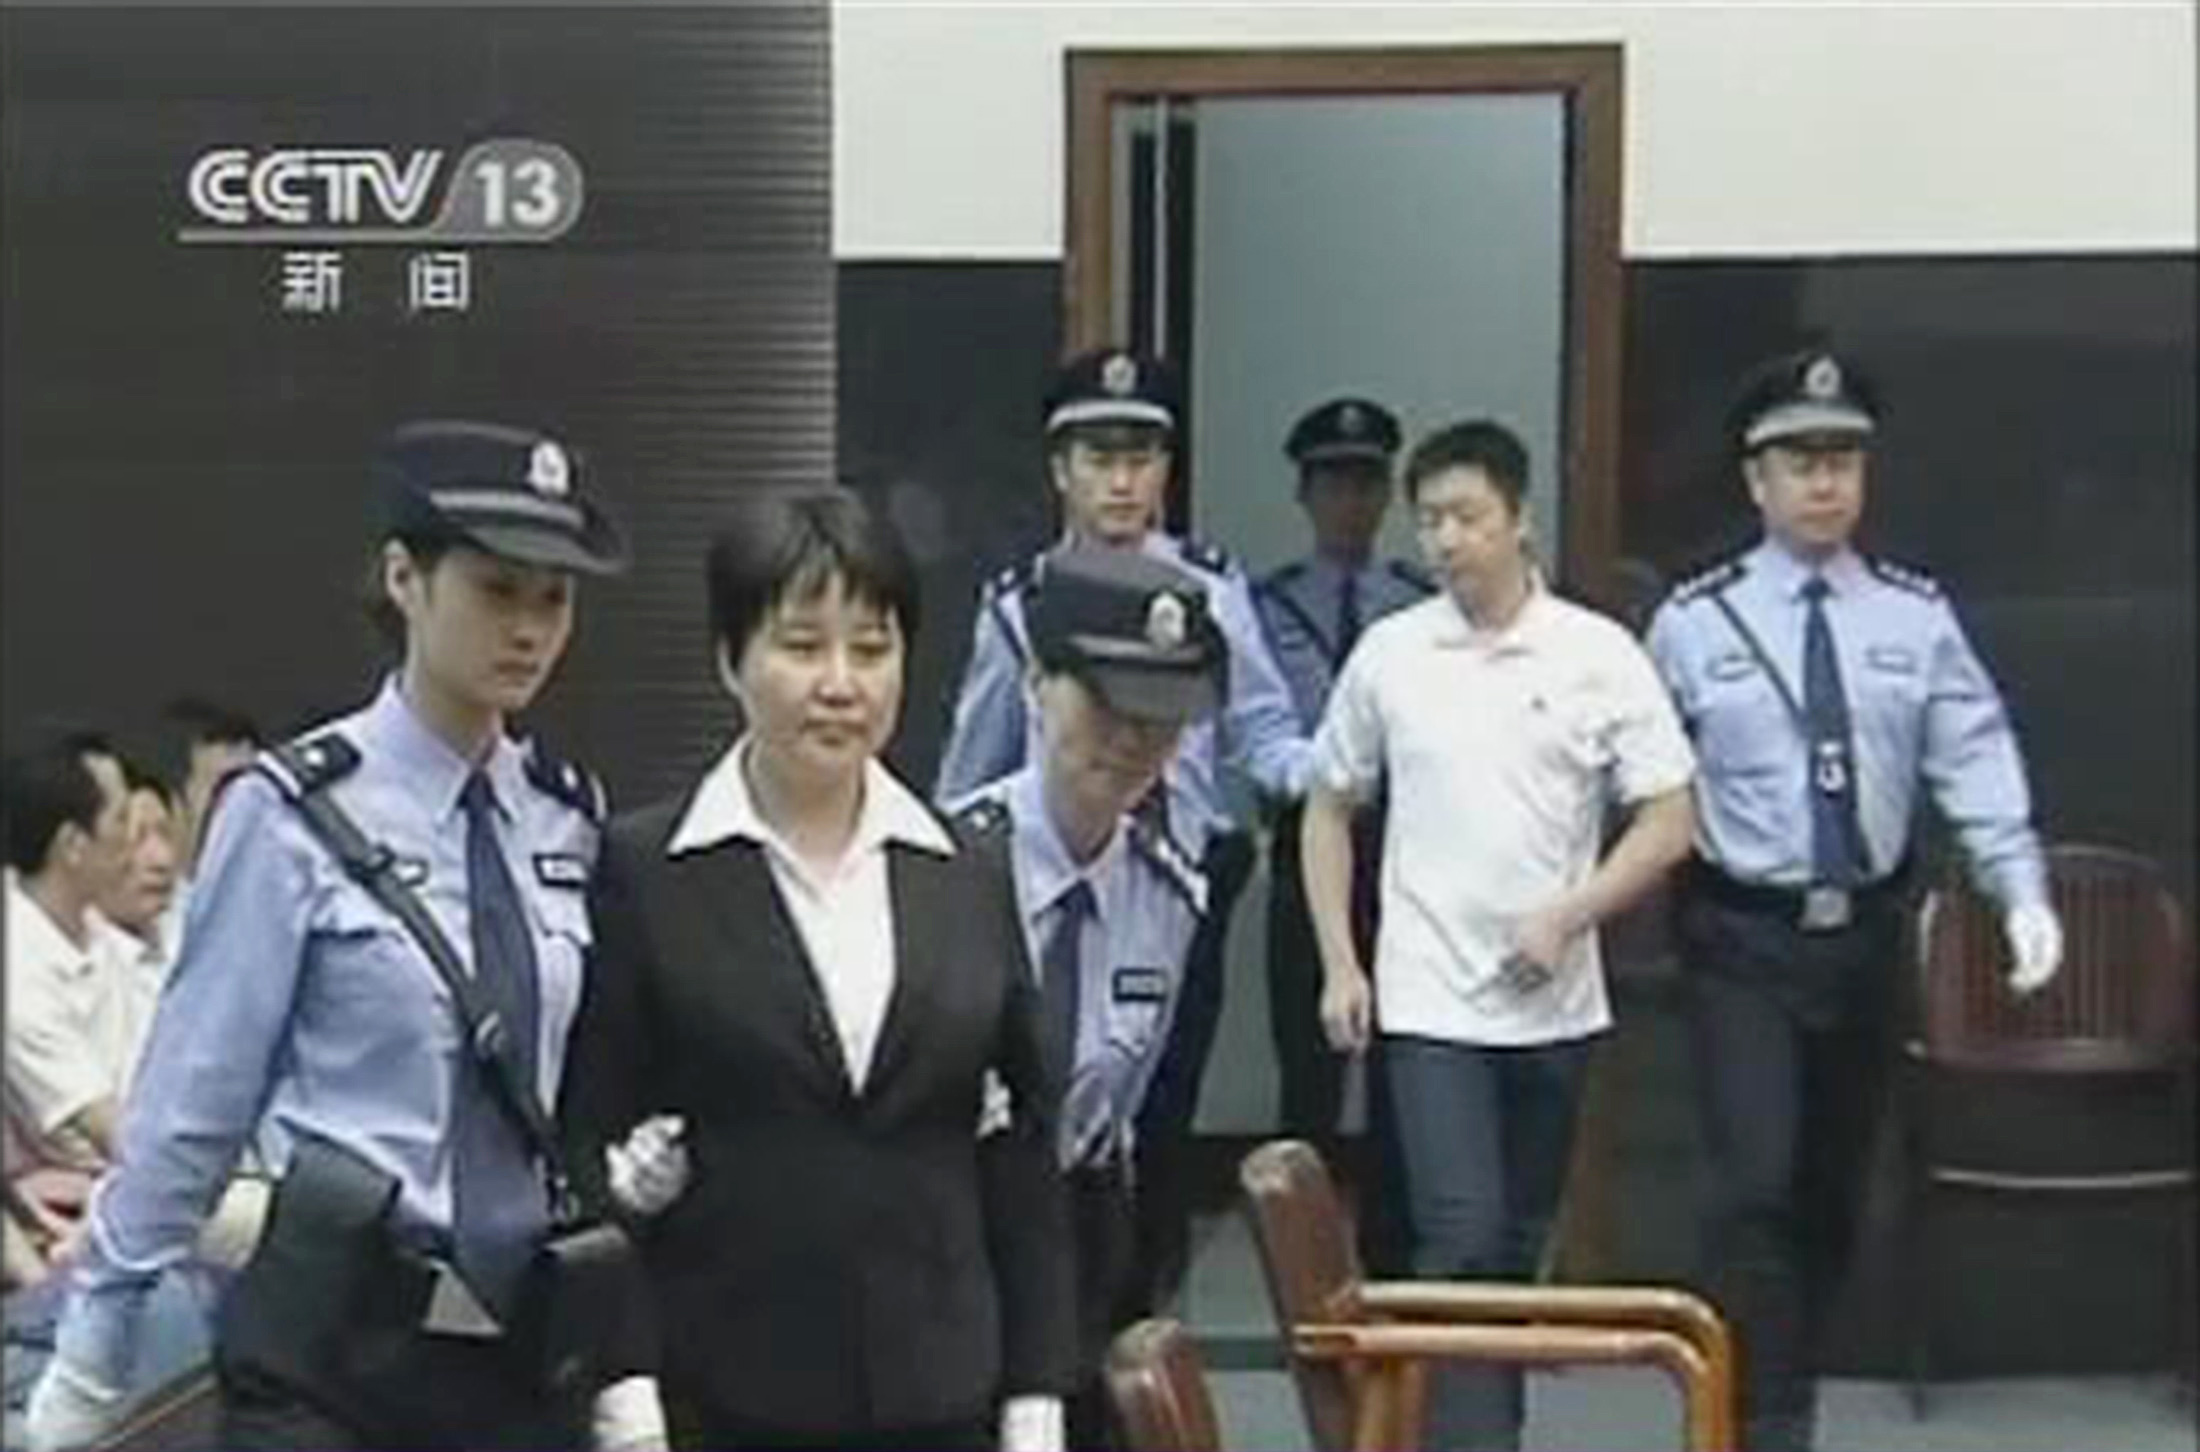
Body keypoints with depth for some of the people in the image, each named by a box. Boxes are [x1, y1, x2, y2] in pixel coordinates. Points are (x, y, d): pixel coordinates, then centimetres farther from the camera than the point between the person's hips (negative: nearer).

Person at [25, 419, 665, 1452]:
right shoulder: (294, 816, -9)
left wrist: (622, 1360, 8)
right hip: (335, 1333, -5)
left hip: (533, 1338, 5)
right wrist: (89, 1351, -1)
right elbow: (190, 1106, -6)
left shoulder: (571, 820, 5)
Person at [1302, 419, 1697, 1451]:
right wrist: (1339, 965, 3)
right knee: (1462, 1242, -10)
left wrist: (1567, 916, -13)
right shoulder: (1388, 653, 1)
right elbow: (1329, 808, 10)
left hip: (1554, 1006, 1)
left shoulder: (1599, 655, -2)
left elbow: (1669, 822, -1)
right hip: (1429, 1004, -1)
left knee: (1520, 1246, 13)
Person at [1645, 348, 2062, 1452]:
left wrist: (2024, 893, -20)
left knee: (1834, 1184, 14)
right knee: (1757, 1184, -11)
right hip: (1742, 940, -3)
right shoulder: (1693, 623, -4)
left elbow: (1977, 762, -7)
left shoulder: (1917, 617, 1)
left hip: (1864, 933, 3)